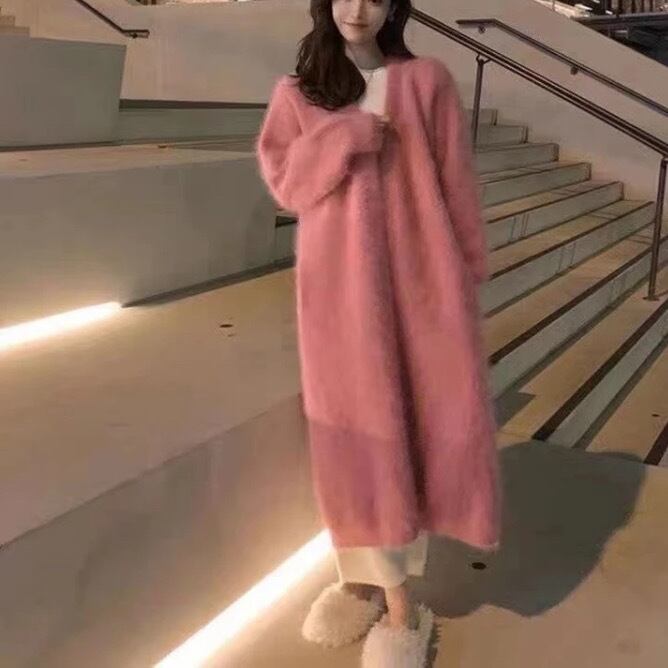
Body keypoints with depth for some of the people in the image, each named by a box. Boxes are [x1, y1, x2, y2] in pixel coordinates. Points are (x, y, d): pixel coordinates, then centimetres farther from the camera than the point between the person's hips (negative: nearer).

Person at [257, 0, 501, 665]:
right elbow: (283, 178, -2)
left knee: (412, 420, 1)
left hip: (415, 275, 0)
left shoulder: (427, 80, 3)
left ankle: (394, 592, 13)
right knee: (354, 427, 5)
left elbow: (455, 182, 3)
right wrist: (350, 134, -14)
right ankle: (367, 580, 19)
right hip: (338, 279, 1)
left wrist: (466, 272, 2)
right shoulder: (297, 91, 6)